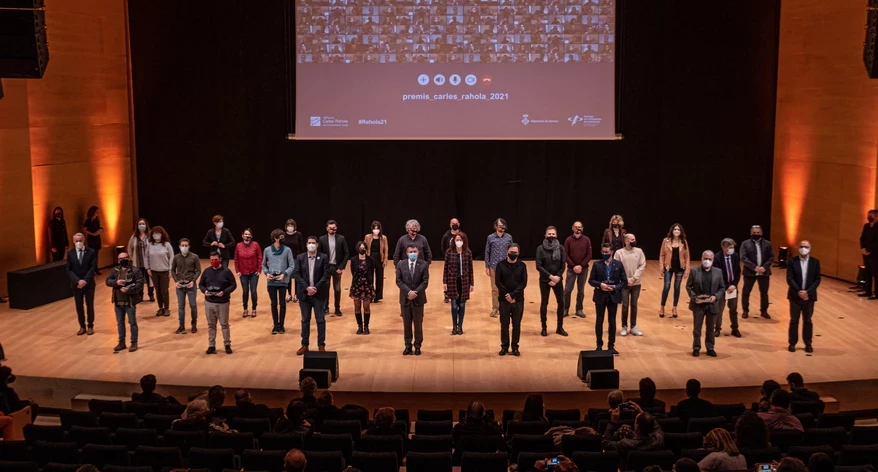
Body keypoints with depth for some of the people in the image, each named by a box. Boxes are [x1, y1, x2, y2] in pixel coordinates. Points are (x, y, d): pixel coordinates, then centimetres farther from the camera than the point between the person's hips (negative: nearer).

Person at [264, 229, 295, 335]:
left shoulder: (287, 250, -5)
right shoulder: (267, 250, 0)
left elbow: (292, 266, -2)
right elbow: (263, 264, 11)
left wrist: (284, 274, -15)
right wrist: (266, 273, -7)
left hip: (283, 281, -1)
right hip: (271, 281, 1)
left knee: (282, 303, 5)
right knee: (273, 303, 9)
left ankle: (281, 325, 17)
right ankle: (275, 325, 20)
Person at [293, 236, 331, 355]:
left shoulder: (323, 257, -1)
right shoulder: (300, 257, 3)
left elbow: (326, 275, -6)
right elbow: (296, 274, -3)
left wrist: (316, 288, -15)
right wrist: (307, 287, -15)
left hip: (319, 293, -1)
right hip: (304, 293, 1)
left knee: (321, 320, 2)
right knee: (305, 320, 8)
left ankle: (321, 345, 10)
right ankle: (305, 345, 16)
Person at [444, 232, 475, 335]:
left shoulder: (468, 252, -2)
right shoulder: (449, 251, -4)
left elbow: (470, 268, 2)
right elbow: (446, 267, 0)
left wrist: (472, 283, 2)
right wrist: (444, 282, -3)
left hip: (464, 281, 1)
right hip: (452, 281, -1)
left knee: (462, 304, 7)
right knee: (454, 304, 1)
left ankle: (460, 326, 17)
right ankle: (454, 327, 11)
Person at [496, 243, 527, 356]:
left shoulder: (522, 265, 0)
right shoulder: (500, 265, -2)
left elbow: (524, 283, -5)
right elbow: (497, 282, -5)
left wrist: (513, 295, -15)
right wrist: (507, 295, -13)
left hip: (518, 299, 0)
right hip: (504, 299, 0)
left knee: (516, 324, 5)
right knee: (504, 324, 5)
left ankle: (515, 347, 15)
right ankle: (504, 346, 16)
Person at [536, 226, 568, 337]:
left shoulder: (560, 248, -2)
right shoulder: (540, 248, -7)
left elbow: (563, 266, -2)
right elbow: (538, 266, -11)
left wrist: (557, 278, -11)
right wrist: (550, 276, -17)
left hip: (557, 280, 2)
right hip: (544, 280, -2)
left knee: (561, 303, 4)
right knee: (544, 303, 6)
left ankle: (560, 327, 17)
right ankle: (544, 328, 16)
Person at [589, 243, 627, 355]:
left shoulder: (619, 264, 0)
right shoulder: (596, 264, -1)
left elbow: (624, 281, 0)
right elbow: (591, 280, 0)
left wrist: (615, 287, -15)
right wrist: (600, 284, -18)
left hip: (613, 296, 0)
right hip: (600, 296, 0)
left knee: (612, 321, 7)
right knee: (599, 321, 6)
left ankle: (611, 346, 16)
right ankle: (599, 345, 17)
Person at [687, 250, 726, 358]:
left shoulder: (718, 272, 2)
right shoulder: (694, 271, -3)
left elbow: (722, 288, 5)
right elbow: (688, 286, -1)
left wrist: (716, 296, -12)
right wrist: (694, 297, -15)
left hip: (712, 305, 2)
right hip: (698, 304, -1)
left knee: (711, 328, 11)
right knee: (697, 328, 7)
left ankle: (710, 348, 21)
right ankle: (696, 348, 17)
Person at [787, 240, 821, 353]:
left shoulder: (815, 262, 0)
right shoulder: (792, 261, -4)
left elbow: (817, 280, -3)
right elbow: (789, 279, -9)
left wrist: (808, 292, -15)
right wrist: (799, 291, -18)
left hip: (809, 296, 1)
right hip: (795, 295, -1)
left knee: (807, 321, 10)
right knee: (794, 320, 6)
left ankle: (808, 343, 19)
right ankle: (792, 343, 15)